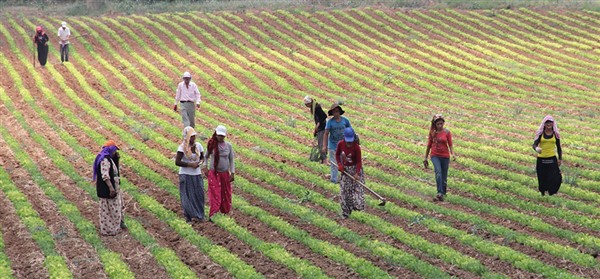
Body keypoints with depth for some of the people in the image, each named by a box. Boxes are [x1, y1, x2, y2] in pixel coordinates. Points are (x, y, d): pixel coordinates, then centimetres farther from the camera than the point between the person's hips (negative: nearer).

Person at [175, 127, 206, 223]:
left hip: (197, 174, 4)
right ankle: (188, 217, 14)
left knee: (199, 195, 0)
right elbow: (177, 162, -14)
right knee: (187, 196, 1)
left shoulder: (198, 145, 1)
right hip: (186, 175, -4)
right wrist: (190, 165, -18)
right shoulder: (182, 147, -12)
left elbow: (202, 158, 13)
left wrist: (199, 163, -9)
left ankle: (199, 215, 16)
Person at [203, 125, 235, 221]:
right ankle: (212, 215, -15)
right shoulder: (212, 144, -6)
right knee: (214, 194, -11)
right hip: (213, 173, -2)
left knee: (225, 194, 11)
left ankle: (224, 211, 28)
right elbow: (206, 156, 7)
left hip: (225, 173, 2)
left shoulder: (228, 146, -2)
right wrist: (205, 168, -2)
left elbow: (231, 160, 3)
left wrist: (232, 173, -1)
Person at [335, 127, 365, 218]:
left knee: (357, 187, -10)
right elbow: (337, 154, 6)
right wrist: (339, 165, -8)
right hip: (345, 169, 3)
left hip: (355, 168, -3)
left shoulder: (356, 147, -21)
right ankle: (345, 212, 15)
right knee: (344, 190, 6)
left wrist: (357, 173, -26)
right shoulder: (340, 144, -12)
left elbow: (359, 161, -18)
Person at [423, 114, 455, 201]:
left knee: (444, 177, 5)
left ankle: (443, 193, 22)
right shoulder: (432, 132, 2)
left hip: (445, 156, 0)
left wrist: (453, 154, -22)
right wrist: (425, 158, 13)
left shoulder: (447, 132, -2)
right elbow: (429, 145, 10)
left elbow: (450, 145, -3)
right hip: (435, 156, 0)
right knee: (438, 172, -25)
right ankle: (439, 193, -33)